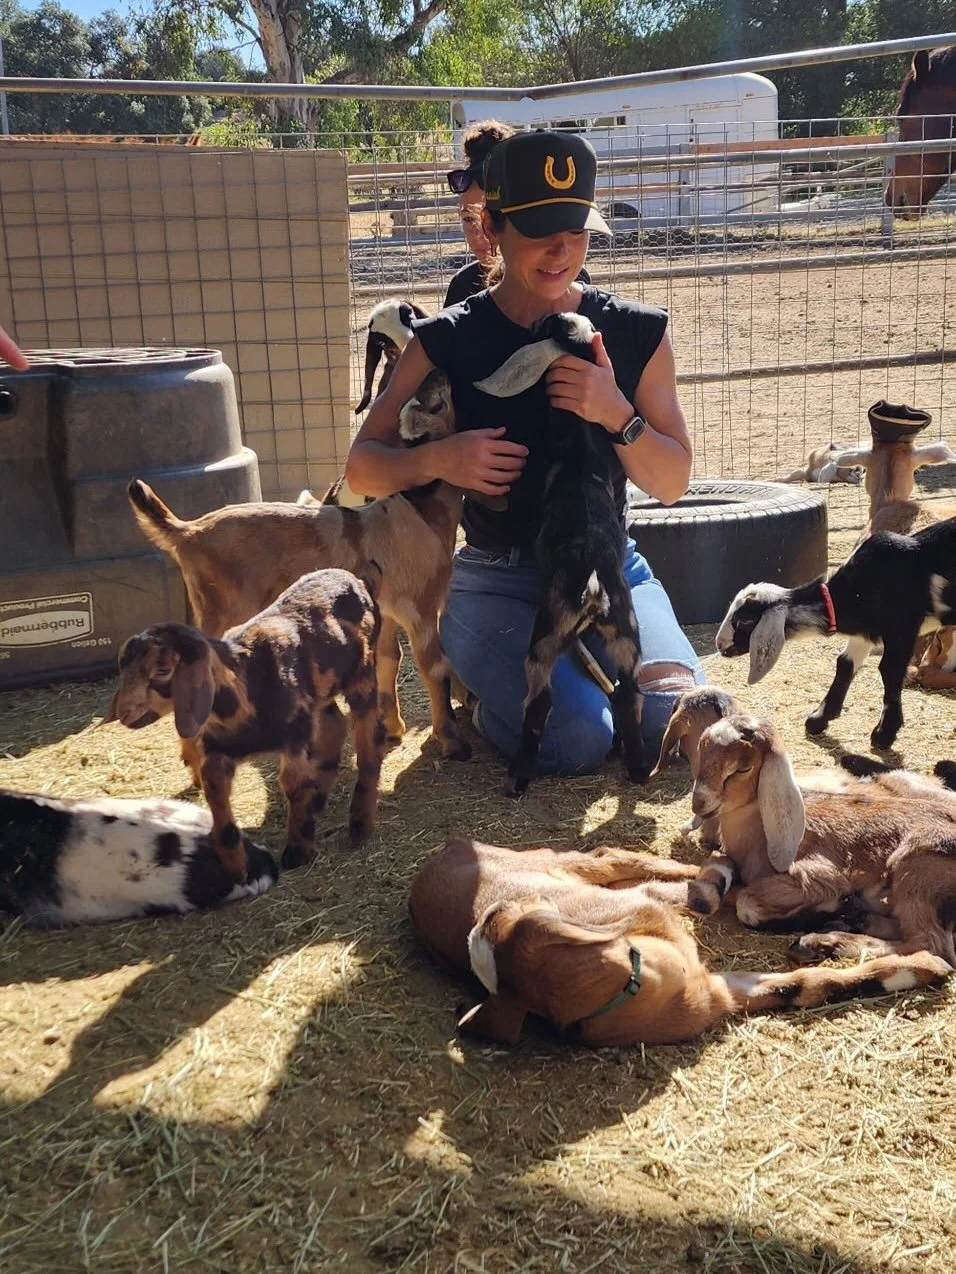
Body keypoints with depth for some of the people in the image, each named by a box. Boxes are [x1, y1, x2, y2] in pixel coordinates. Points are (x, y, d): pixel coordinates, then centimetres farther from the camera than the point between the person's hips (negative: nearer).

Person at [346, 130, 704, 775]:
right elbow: (363, 468, 0)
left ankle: (579, 663, 13)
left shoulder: (636, 333, 1)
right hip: (498, 583, -3)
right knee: (576, 739, -25)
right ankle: (496, 690, 10)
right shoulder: (447, 343, -4)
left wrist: (617, 414, -19)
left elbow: (672, 483, 1)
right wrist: (437, 460, -22)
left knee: (677, 719, -20)